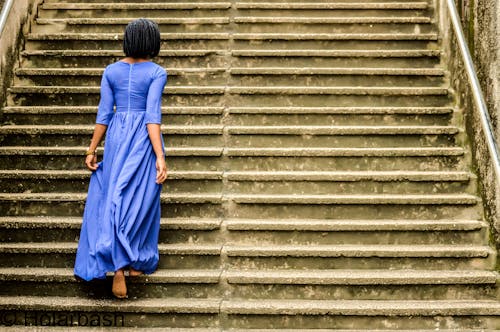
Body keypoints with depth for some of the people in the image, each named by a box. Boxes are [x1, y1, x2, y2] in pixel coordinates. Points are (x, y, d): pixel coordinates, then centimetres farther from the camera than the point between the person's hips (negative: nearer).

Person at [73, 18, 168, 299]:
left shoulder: (111, 71, 4)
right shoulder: (157, 73, -6)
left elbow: (104, 114, 2)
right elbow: (153, 115, -15)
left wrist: (92, 149, 8)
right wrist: (160, 157, -17)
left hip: (117, 136, 3)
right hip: (144, 139, -3)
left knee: (114, 198, 7)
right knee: (141, 199, 8)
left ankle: (117, 266, -1)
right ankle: (137, 262, 16)